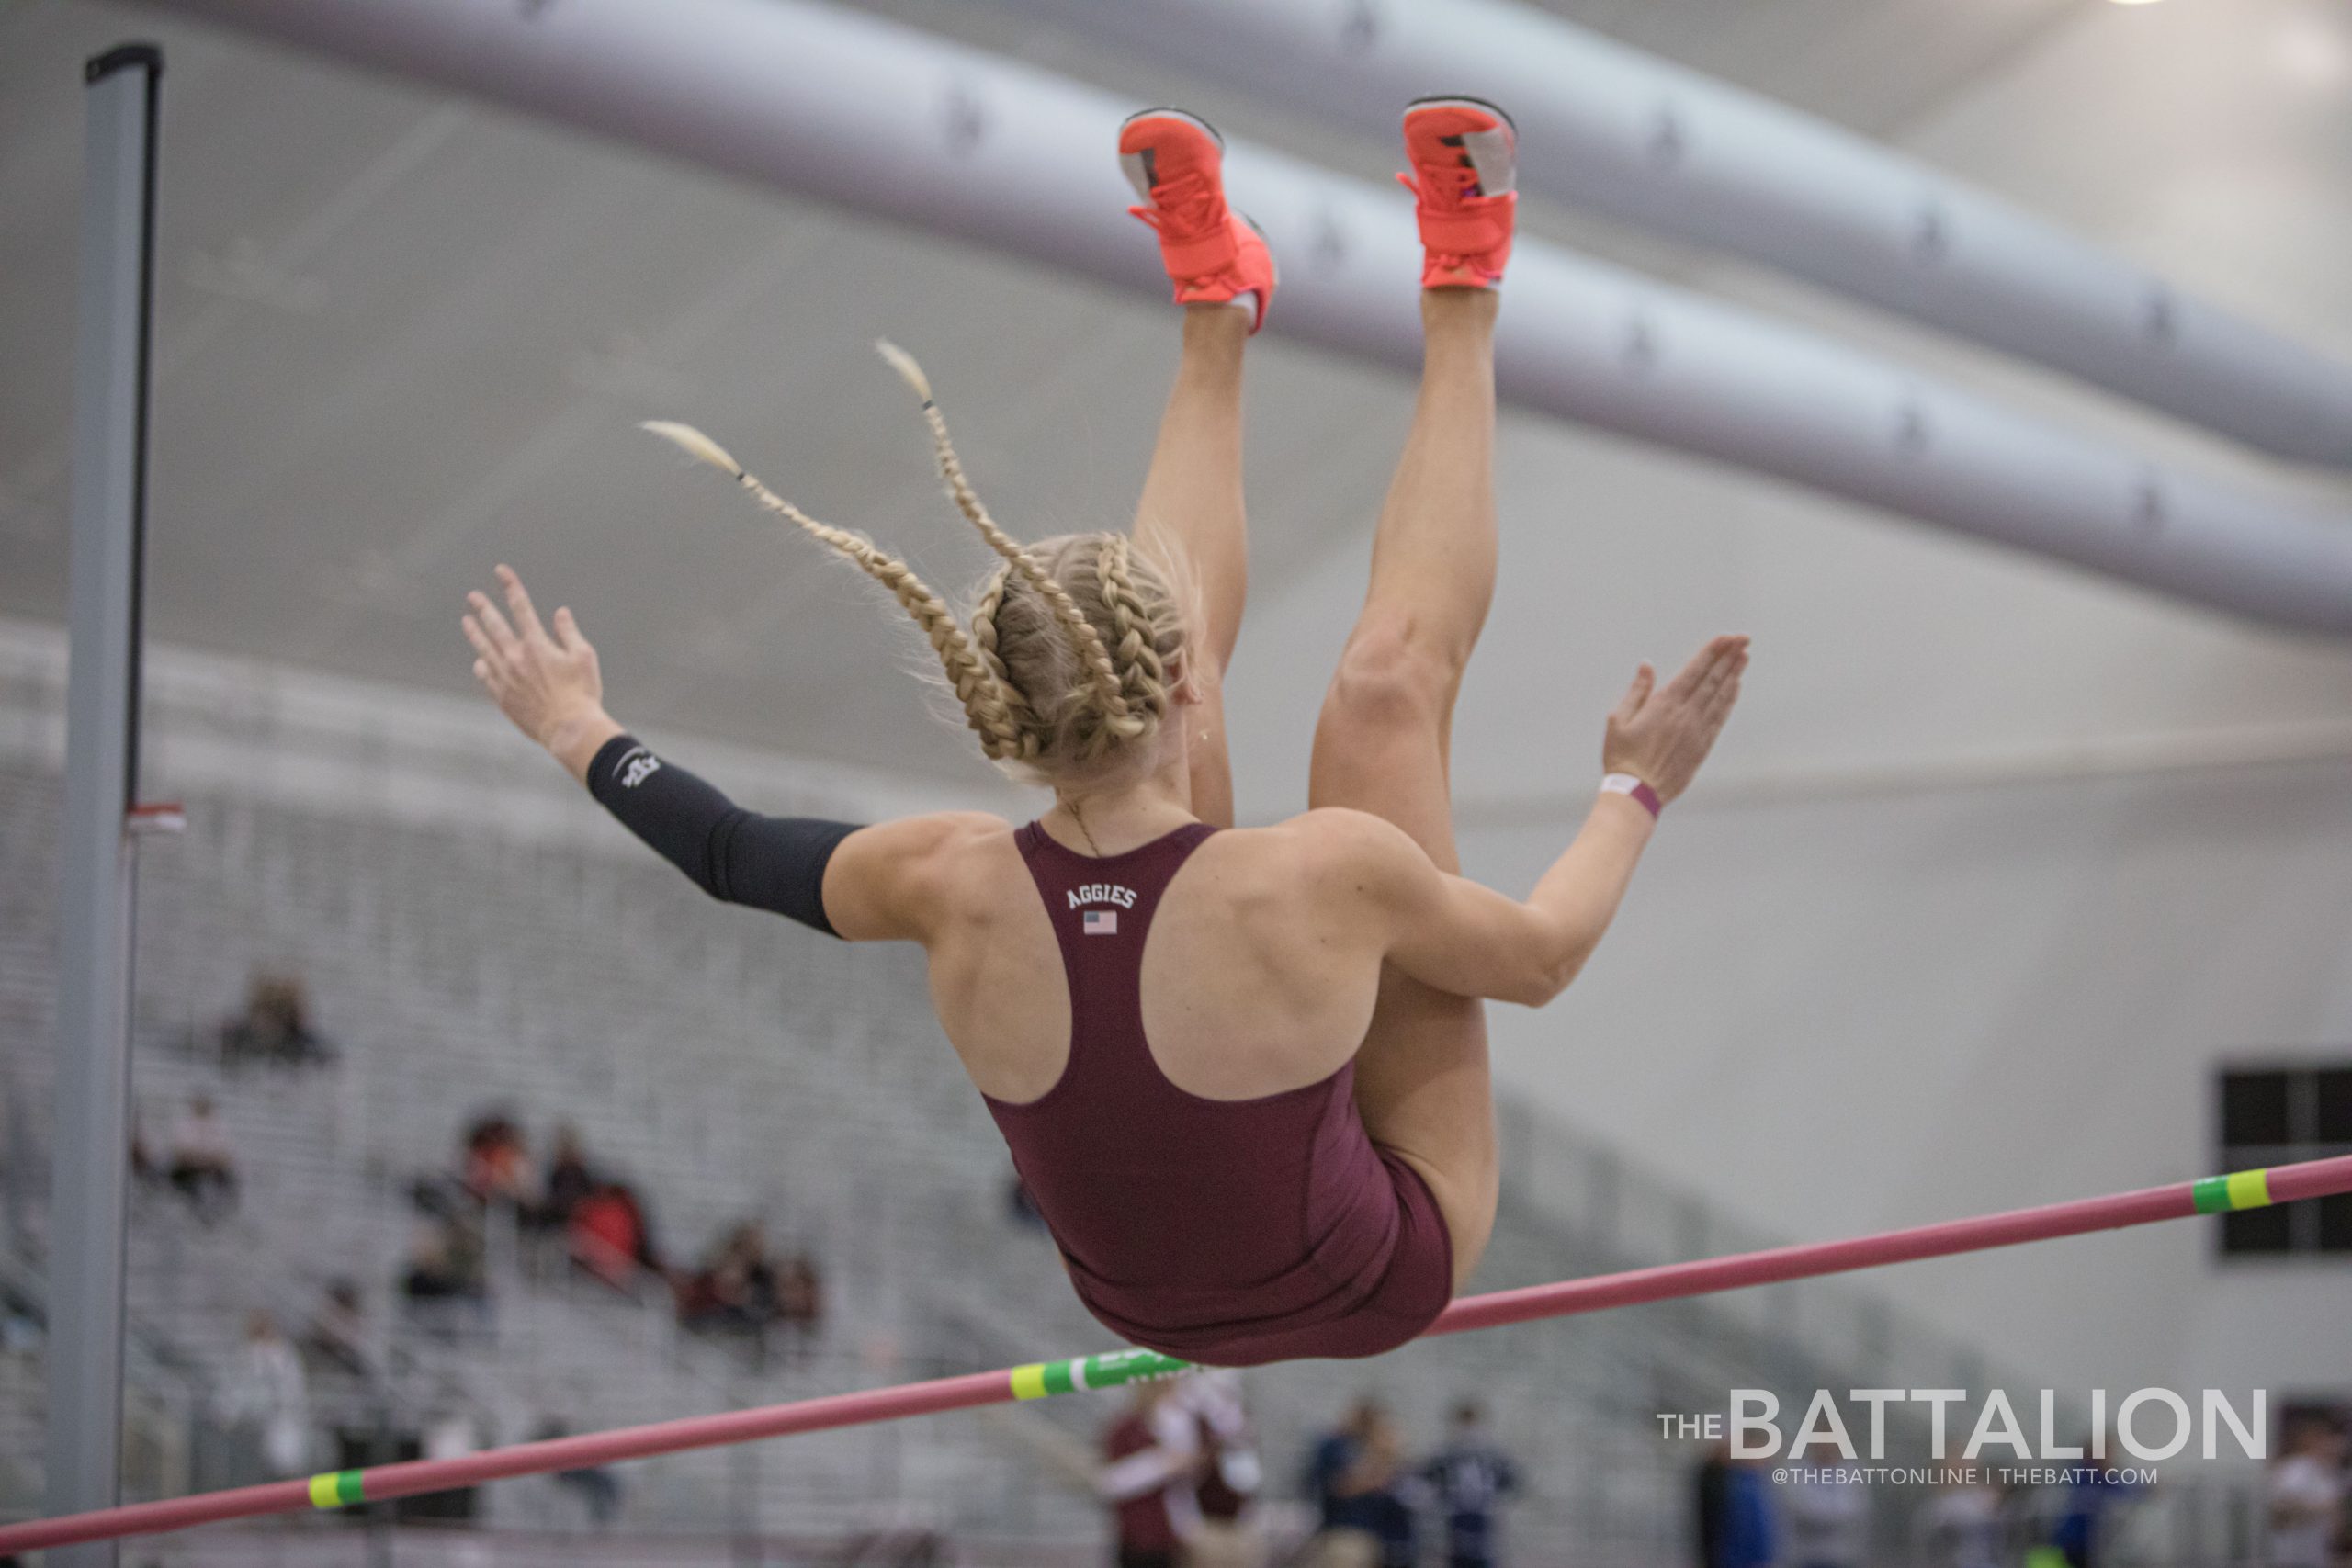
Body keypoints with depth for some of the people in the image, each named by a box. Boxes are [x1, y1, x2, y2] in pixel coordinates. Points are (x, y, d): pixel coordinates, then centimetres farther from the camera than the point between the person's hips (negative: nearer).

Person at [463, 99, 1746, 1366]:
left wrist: (575, 733, 9)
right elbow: (1541, 955, -17)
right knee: (1387, 683, -4)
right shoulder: (1326, 874, -37)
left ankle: (1217, 316, 26)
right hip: (1376, 1290, -4)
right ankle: (1459, 305, 17)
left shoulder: (957, 887, -27)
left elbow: (726, 849, -7)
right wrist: (1632, 793, 1)